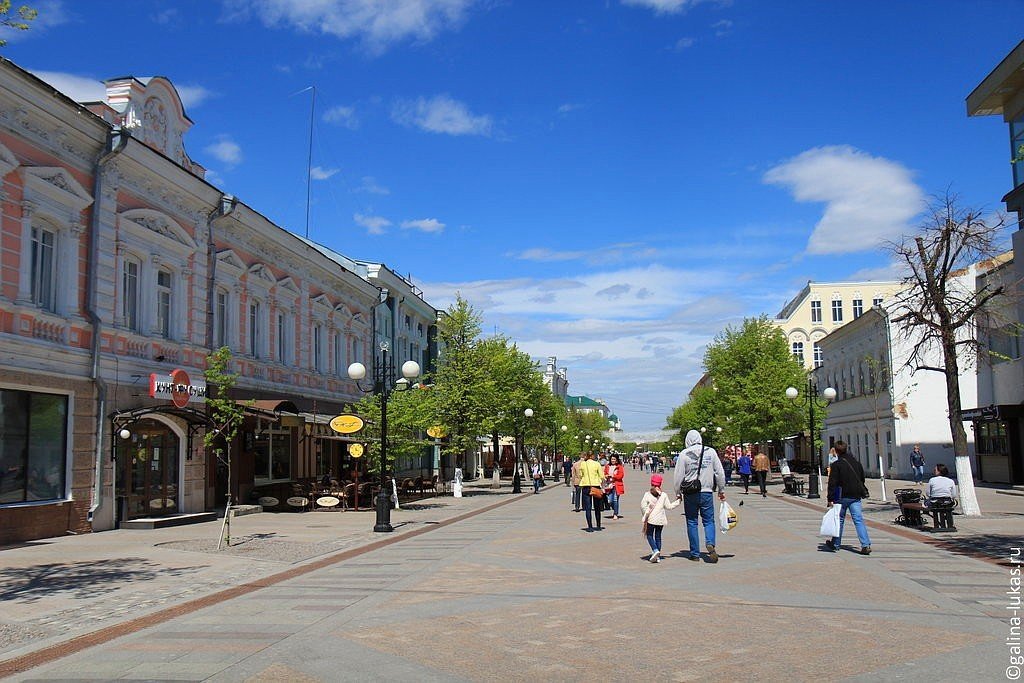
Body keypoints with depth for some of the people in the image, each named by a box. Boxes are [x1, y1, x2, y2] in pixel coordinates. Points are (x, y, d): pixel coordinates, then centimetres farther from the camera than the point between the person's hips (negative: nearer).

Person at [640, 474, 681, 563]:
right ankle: (657, 556, 11)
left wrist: (646, 514, 5)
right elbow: (668, 506, 4)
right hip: (661, 519, 3)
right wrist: (678, 500, 17)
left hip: (651, 519, -3)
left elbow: (643, 505, -11)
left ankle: (655, 550, -17)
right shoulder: (664, 495, 0)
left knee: (650, 535, 6)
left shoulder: (647, 494, -5)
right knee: (658, 536, 11)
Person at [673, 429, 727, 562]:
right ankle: (710, 544, -16)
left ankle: (695, 554, 10)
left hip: (690, 494, -1)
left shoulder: (684, 454, -4)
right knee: (709, 521, 10)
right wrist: (721, 490, 16)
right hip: (707, 492, 1)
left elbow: (678, 476, -3)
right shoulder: (710, 452, 2)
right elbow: (720, 473, 6)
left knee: (692, 523, 8)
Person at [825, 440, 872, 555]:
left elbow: (832, 483, -13)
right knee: (859, 520, -1)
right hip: (856, 497, 4)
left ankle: (835, 544, 21)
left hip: (842, 496, -4)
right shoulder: (856, 463, 10)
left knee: (839, 520, 10)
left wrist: (831, 499, -12)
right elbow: (862, 479, 20)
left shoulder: (837, 465, -10)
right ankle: (866, 545, -14)